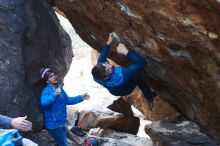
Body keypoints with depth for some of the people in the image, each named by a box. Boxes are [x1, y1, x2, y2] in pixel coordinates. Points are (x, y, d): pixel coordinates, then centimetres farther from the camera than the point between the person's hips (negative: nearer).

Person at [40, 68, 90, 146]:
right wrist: (54, 95, -54)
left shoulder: (60, 88, 6)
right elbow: (44, 102, -40)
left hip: (61, 123, 9)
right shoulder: (47, 91, -19)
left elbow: (67, 100, 19)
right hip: (53, 124, -8)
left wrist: (81, 98, 14)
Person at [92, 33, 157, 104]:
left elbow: (101, 59, -11)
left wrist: (108, 43, -8)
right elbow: (142, 62, -51)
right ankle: (149, 97, 30)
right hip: (126, 90, -5)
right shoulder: (121, 76, -52)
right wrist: (126, 52, -54)